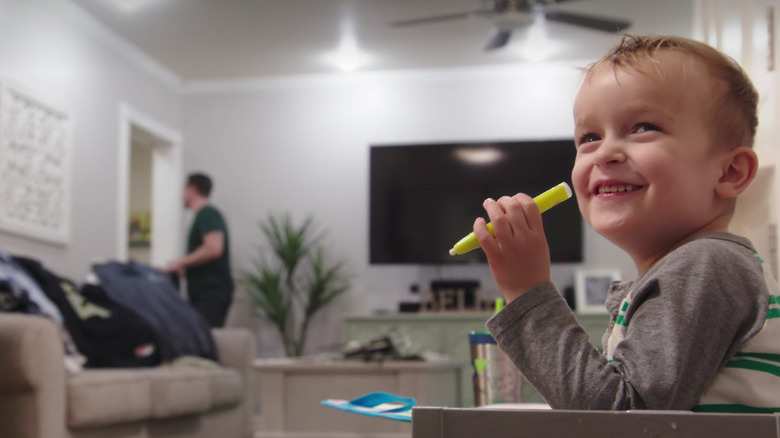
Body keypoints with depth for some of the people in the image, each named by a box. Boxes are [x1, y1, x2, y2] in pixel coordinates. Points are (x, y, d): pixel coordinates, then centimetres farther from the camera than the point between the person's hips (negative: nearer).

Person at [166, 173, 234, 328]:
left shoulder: (207, 213, -7)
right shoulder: (204, 214, 22)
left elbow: (214, 248, -21)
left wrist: (180, 263, -11)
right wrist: (183, 268, 19)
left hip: (212, 292, -9)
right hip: (203, 293, 9)